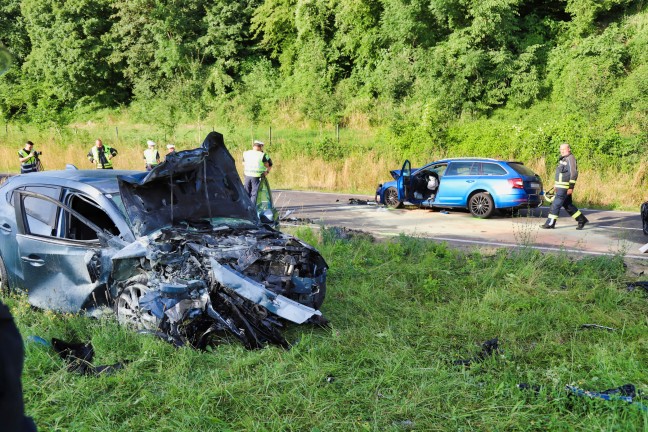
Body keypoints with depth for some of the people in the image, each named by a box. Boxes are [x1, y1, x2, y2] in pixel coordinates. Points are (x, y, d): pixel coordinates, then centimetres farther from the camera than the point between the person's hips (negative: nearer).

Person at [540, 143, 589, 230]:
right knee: (568, 205, 14)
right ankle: (582, 220, 21)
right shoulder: (563, 158, 16)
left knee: (556, 204, -7)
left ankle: (550, 223, -2)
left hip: (565, 188, -10)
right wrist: (556, 184, 23)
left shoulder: (570, 158, -13)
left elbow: (574, 174, -18)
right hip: (560, 186, 10)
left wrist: (571, 187, -21)